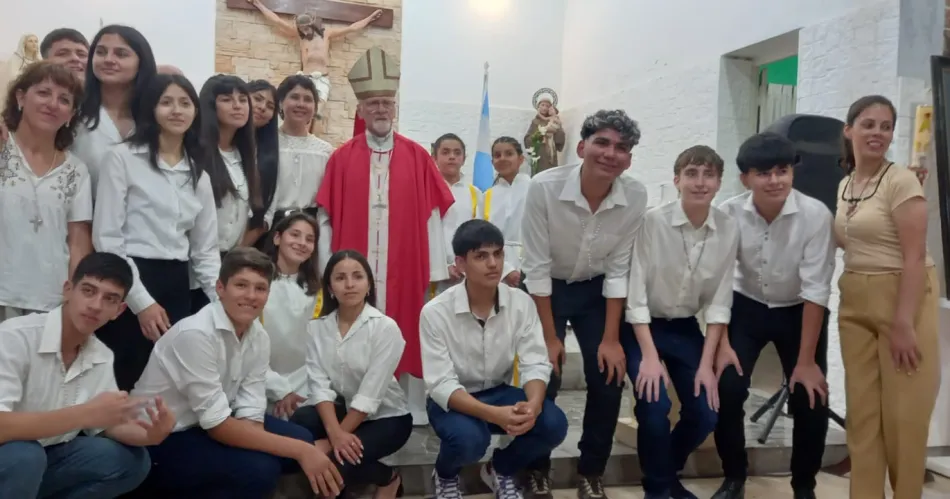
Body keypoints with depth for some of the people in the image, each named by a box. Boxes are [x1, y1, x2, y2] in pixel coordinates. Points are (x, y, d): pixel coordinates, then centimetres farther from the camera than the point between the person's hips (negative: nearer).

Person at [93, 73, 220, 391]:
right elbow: (106, 238, -9)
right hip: (129, 287, -5)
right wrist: (142, 301, -13)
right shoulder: (123, 158, -3)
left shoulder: (199, 174, 13)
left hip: (176, 287, 5)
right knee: (122, 386, 1)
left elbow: (206, 250, 13)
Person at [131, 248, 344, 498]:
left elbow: (250, 414, -7)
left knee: (302, 439, -2)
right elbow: (217, 425, -28)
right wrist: (300, 451, -30)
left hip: (206, 426, 8)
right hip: (161, 441, -7)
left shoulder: (259, 338, -5)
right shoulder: (195, 334, -27)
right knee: (259, 469, -27)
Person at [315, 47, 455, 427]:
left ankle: (411, 412, 16)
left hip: (405, 271, 0)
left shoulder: (418, 158, 3)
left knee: (404, 340, 6)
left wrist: (436, 271, -3)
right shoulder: (341, 159, 3)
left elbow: (432, 217, 1)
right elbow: (326, 220, 3)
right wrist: (328, 271, -1)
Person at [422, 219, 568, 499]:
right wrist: (493, 414, -39)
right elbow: (441, 385, -24)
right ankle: (445, 476, 5)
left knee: (554, 424, -21)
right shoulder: (436, 312, -21)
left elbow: (535, 364, -13)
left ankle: (500, 470, 11)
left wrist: (533, 404, -36)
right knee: (468, 439, -35)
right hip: (452, 400, -3)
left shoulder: (521, 303, -11)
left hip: (499, 392, 4)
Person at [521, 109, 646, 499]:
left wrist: (611, 338, -10)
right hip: (547, 290, -2)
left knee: (609, 381, -2)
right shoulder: (544, 187, -28)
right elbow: (536, 266, -20)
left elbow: (618, 269, -11)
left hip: (597, 291, 3)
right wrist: (549, 336, -16)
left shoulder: (635, 196, -20)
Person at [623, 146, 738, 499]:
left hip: (686, 328, 4)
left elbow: (718, 301, -6)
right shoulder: (653, 221, -22)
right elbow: (635, 291, -17)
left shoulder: (728, 230, -11)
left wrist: (707, 362, -8)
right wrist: (649, 355, -19)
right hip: (643, 327, -4)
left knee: (706, 414, -2)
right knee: (654, 406, -18)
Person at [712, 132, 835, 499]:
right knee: (726, 389, -13)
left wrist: (806, 360, -19)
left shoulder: (816, 215, -25)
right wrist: (722, 343, -14)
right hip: (746, 307, 1)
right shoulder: (728, 214, -20)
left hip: (799, 311, -1)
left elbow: (815, 290, -22)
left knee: (811, 400, -9)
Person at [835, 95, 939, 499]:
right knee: (862, 410, 9)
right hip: (855, 303, 6)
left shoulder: (901, 182, -10)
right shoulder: (844, 186, 10)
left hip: (902, 300, -6)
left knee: (903, 413, 2)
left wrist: (903, 324, -20)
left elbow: (915, 257, -16)